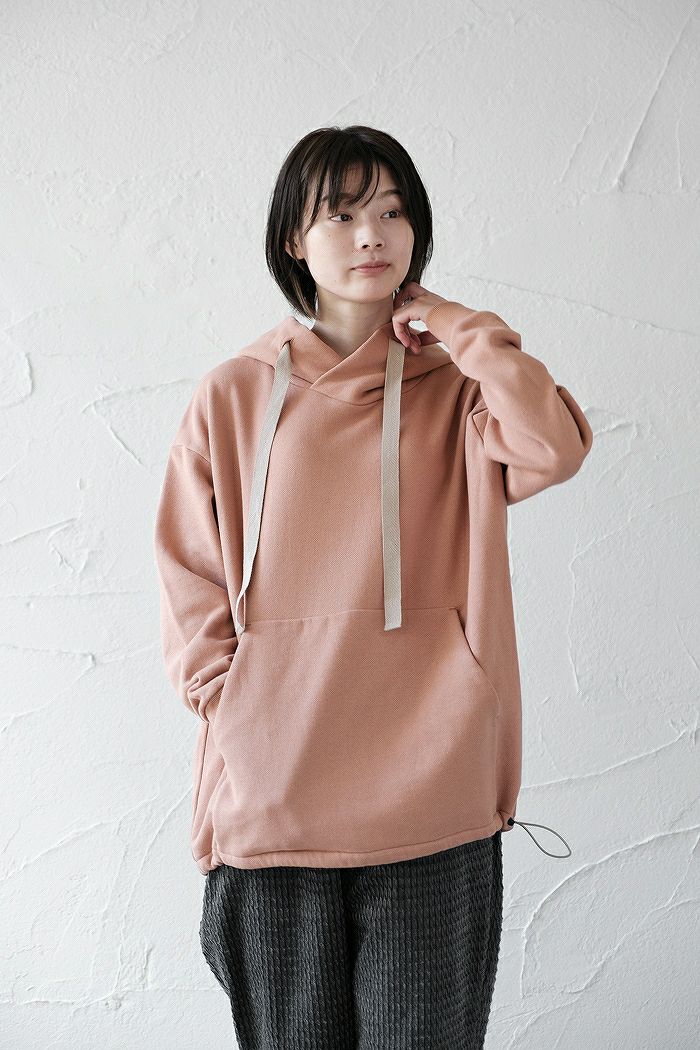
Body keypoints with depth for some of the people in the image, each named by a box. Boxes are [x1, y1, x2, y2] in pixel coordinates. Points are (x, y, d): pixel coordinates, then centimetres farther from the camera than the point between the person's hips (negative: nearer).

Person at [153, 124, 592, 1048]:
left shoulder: (455, 388, 6)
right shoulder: (233, 398, 6)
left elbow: (554, 448, -16)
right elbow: (190, 586, 6)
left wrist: (454, 323, -6)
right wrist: (231, 711, -6)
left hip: (434, 804, 0)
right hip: (271, 798, 1)